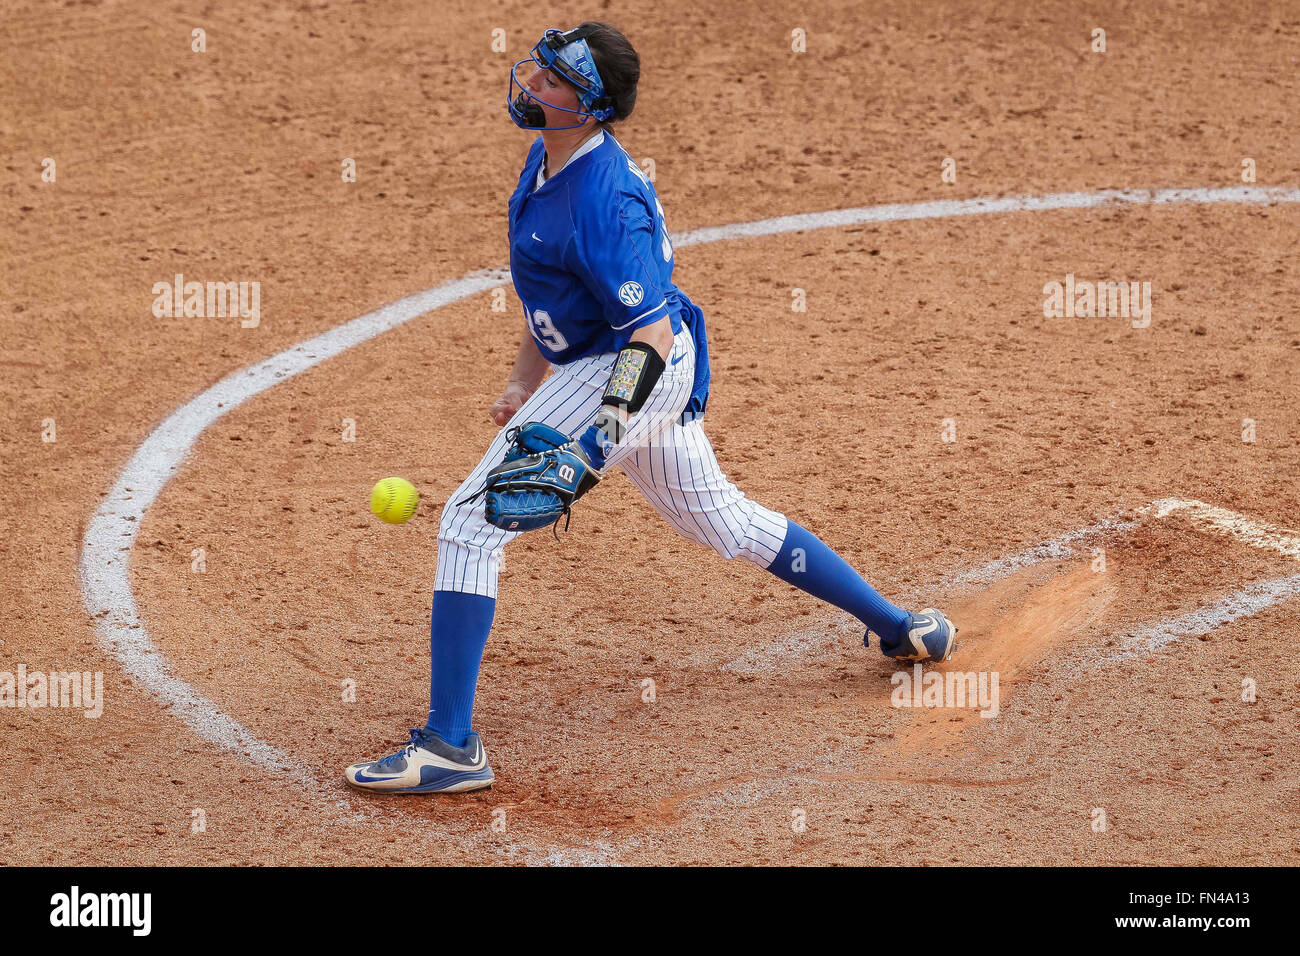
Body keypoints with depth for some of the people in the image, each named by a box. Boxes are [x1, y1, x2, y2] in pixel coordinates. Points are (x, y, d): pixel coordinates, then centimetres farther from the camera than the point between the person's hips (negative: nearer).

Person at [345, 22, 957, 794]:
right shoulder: (550, 156, 5)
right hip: (663, 374, 11)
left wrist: (599, 432, -39)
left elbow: (651, 331, -29)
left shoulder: (604, 198, -26)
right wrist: (526, 381, 25)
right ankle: (900, 628, 38)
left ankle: (450, 746, -14)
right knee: (724, 522, 26)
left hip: (635, 368, -11)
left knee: (470, 524, -12)